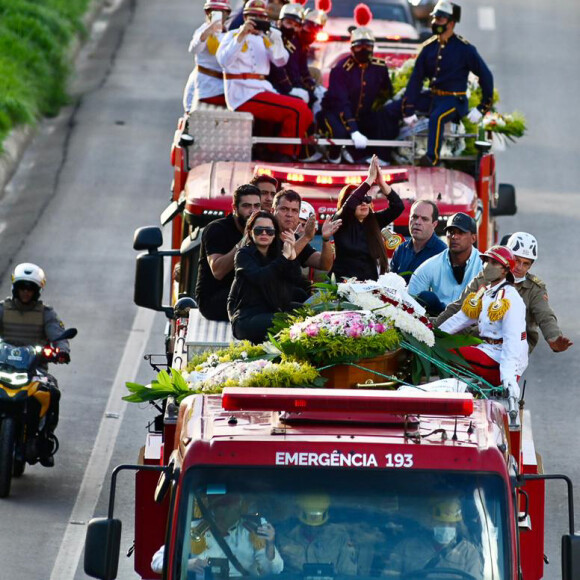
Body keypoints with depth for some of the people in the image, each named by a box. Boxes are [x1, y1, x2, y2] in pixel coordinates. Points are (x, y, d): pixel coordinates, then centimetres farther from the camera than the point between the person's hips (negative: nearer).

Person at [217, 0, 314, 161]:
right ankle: (285, 156, -16)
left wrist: (276, 41, -15)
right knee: (297, 109, -21)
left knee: (305, 114, -2)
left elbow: (280, 61, 4)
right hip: (243, 95, -8)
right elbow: (224, 61, -18)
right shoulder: (233, 36, 1)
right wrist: (241, 35, -24)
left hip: (263, 91, 8)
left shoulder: (264, 39, 21)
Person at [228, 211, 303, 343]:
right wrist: (284, 257, -17)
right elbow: (259, 278, -20)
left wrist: (292, 256, -15)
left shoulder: (276, 253, 16)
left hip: (273, 312, 6)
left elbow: (296, 280, 1)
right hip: (246, 318, -6)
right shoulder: (244, 254, 1)